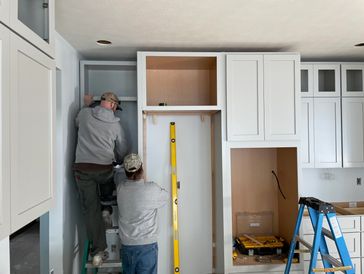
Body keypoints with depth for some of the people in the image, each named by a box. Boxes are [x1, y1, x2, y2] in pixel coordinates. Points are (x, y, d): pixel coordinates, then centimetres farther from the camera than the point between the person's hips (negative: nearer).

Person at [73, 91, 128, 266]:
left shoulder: (85, 113, 4)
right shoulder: (116, 124, 4)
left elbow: (77, 123, 29)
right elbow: (122, 151, 11)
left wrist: (86, 105, 39)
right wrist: (117, 161, 32)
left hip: (82, 168, 1)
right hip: (105, 168, -1)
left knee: (90, 207, 5)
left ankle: (98, 251, 8)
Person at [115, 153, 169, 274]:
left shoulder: (120, 187, -5)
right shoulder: (152, 189, -16)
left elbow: (117, 174, 19)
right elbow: (165, 196, 6)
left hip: (126, 245, 4)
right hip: (147, 245, -4)